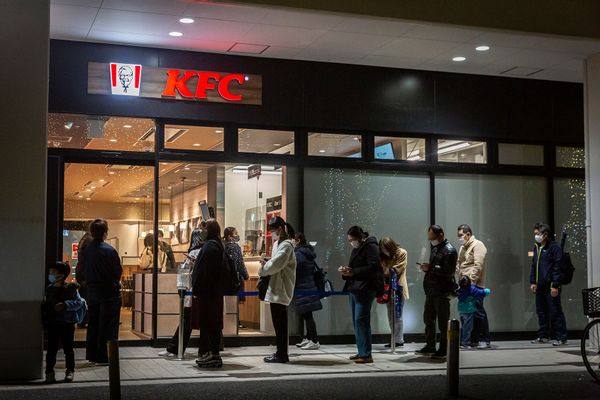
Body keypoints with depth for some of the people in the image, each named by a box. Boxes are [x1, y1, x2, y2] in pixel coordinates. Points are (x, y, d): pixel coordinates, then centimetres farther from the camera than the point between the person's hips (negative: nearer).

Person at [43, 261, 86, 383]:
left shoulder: (71, 288, -5)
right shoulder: (49, 289, 9)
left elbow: (79, 302, -12)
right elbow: (46, 306, 14)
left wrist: (65, 305, -23)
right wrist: (45, 319, 3)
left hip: (67, 323, -3)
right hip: (52, 323, 3)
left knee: (68, 348, 4)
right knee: (52, 349, 2)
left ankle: (70, 371, 14)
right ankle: (49, 372, 7)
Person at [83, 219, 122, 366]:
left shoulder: (87, 250, 3)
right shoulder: (108, 250, -17)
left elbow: (85, 270, 7)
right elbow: (118, 271, -12)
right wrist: (115, 283, 8)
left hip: (92, 291, 7)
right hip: (108, 292, -7)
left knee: (93, 324, 15)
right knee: (107, 326, 0)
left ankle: (92, 355, 22)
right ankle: (103, 357, 0)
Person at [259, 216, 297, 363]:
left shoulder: (286, 245, -13)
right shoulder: (277, 244, 18)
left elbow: (276, 264, -22)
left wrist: (262, 270, -6)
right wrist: (267, 264, 2)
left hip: (280, 290, -10)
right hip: (276, 289, 10)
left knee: (279, 323, -5)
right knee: (279, 322, 13)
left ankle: (282, 355, -1)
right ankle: (281, 352, 19)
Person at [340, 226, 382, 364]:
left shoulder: (371, 247, -7)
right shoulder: (356, 249, 22)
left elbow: (372, 268, -17)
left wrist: (353, 272, -20)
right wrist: (346, 271, 3)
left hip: (365, 290, -10)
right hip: (354, 289, 10)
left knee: (361, 320, -14)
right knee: (356, 321, 10)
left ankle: (366, 355, -12)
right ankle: (361, 352, 16)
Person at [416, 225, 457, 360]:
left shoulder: (449, 251, -12)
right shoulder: (435, 249, 17)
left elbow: (448, 271, -22)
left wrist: (430, 268, -20)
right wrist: (426, 268, 4)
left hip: (442, 292, -9)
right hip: (431, 290, 9)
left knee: (443, 322, -2)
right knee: (428, 319, 14)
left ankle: (443, 350, 5)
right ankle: (430, 347, 24)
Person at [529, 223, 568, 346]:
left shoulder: (554, 247, -10)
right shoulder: (537, 247, 16)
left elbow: (557, 267, -14)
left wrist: (555, 285, -17)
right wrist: (533, 282, 15)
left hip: (550, 286, -8)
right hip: (540, 287, 8)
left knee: (555, 312, -5)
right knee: (541, 312, 13)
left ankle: (561, 338, 0)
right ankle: (543, 336, 22)